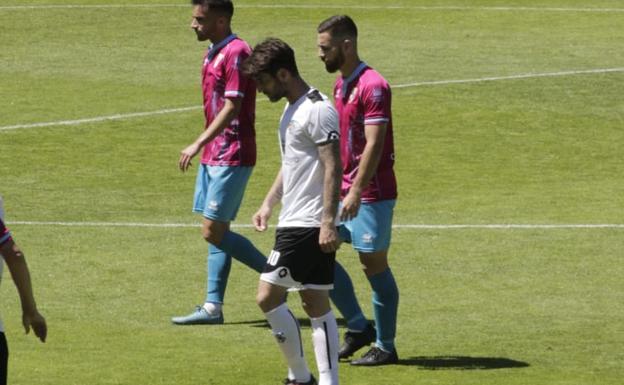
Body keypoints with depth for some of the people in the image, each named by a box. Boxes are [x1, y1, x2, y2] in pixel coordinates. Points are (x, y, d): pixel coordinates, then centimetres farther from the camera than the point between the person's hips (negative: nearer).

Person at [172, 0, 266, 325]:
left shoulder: (236, 53, -16)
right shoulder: (212, 54, 14)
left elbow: (231, 108, -21)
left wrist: (199, 143, -24)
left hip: (231, 158, -10)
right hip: (212, 156, 10)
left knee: (214, 232, -10)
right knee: (216, 232, 9)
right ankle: (212, 307, 10)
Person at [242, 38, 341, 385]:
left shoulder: (317, 110, -14)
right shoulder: (293, 109, 17)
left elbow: (333, 168, -19)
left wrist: (328, 222, -23)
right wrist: (268, 205, 24)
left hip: (309, 224, -10)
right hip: (294, 222, 10)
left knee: (268, 296, -9)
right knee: (316, 304, 7)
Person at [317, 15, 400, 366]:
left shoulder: (372, 86, -16)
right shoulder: (341, 84, 12)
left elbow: (373, 145, -21)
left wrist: (356, 192, -25)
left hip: (371, 194, -9)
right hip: (344, 191, 9)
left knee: (374, 264, -2)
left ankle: (386, 347, 7)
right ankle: (358, 328, 14)